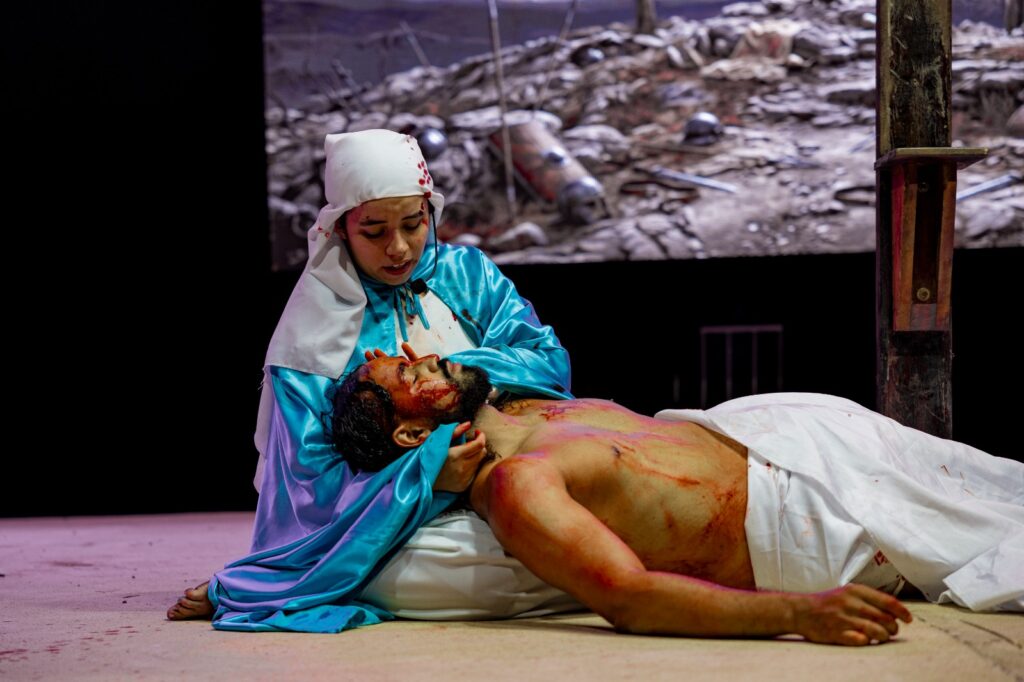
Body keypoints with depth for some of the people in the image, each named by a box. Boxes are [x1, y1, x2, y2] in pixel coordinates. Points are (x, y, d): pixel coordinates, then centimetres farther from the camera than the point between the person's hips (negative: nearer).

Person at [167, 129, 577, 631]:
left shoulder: (467, 273, 10)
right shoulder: (316, 326, -4)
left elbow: (550, 360, 1)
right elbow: (316, 473, -11)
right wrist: (425, 476, -27)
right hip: (384, 528, -5)